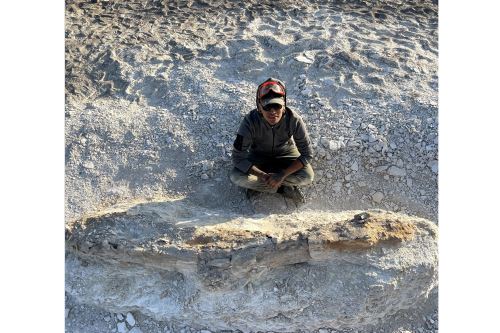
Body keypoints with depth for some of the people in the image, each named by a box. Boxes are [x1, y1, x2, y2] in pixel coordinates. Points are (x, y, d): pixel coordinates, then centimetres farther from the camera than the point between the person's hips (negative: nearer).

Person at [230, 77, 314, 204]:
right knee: (236, 177, -27)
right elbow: (238, 157, -28)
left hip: (285, 154, 0)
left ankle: (258, 185, -13)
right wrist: (264, 176, -36)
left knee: (308, 176, -26)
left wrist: (282, 174, -33)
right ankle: (285, 189, -14)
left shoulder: (294, 120, -29)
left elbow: (307, 154, -23)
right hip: (259, 156, 0)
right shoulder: (250, 121, -31)